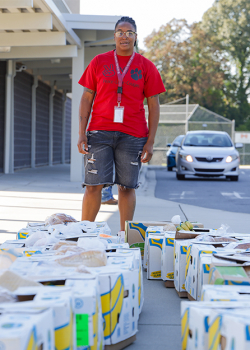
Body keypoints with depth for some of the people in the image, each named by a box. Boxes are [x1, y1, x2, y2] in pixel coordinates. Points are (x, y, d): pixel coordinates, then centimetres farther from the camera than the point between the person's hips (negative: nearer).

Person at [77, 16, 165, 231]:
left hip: (132, 136, 0)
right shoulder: (99, 62, 8)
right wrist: (82, 133, -1)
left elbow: (154, 106, 5)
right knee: (94, 184, -4)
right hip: (100, 132, 0)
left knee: (127, 187, 4)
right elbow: (87, 98, 8)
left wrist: (150, 141, -2)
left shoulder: (146, 67, 6)